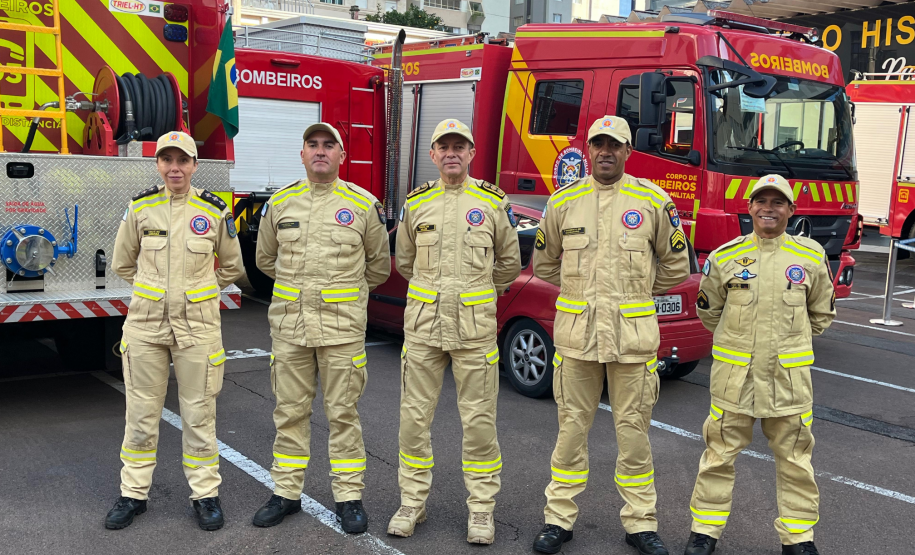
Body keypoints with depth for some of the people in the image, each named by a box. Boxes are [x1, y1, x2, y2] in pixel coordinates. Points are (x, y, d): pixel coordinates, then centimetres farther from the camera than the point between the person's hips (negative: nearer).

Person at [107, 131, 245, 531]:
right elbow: (122, 263, 16)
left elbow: (231, 267, 12)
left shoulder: (214, 211, -2)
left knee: (199, 413, 5)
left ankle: (205, 494, 18)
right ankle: (134, 494, 22)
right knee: (141, 412, 8)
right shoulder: (140, 208, 2)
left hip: (197, 324, -1)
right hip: (146, 323, 1)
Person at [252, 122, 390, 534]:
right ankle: (287, 492, 21)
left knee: (343, 413, 3)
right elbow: (266, 258, 21)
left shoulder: (364, 204, 1)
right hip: (289, 324, 3)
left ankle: (348, 496, 13)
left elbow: (378, 265, 12)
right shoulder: (280, 203, 8)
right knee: (290, 412, 9)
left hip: (341, 326, -2)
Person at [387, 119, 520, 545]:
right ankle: (412, 503, 21)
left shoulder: (493, 202, 2)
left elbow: (509, 263, 13)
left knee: (479, 419, 2)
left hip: (475, 326, -2)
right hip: (423, 324, 2)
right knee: (414, 415, 6)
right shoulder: (416, 203, 7)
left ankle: (481, 509, 15)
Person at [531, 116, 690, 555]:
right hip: (576, 332, 1)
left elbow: (675, 265, 12)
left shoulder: (653, 200, 3)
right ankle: (559, 518, 19)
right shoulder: (563, 201, 6)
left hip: (633, 333, -1)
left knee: (634, 429, 6)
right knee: (572, 426, 7)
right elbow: (544, 263, 17)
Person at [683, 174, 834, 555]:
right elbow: (708, 310, 14)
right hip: (734, 374, 0)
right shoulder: (725, 257, 0)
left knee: (794, 458, 10)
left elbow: (821, 314, 16)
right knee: (720, 452, 6)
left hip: (789, 377, 1)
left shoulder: (811, 257, 2)